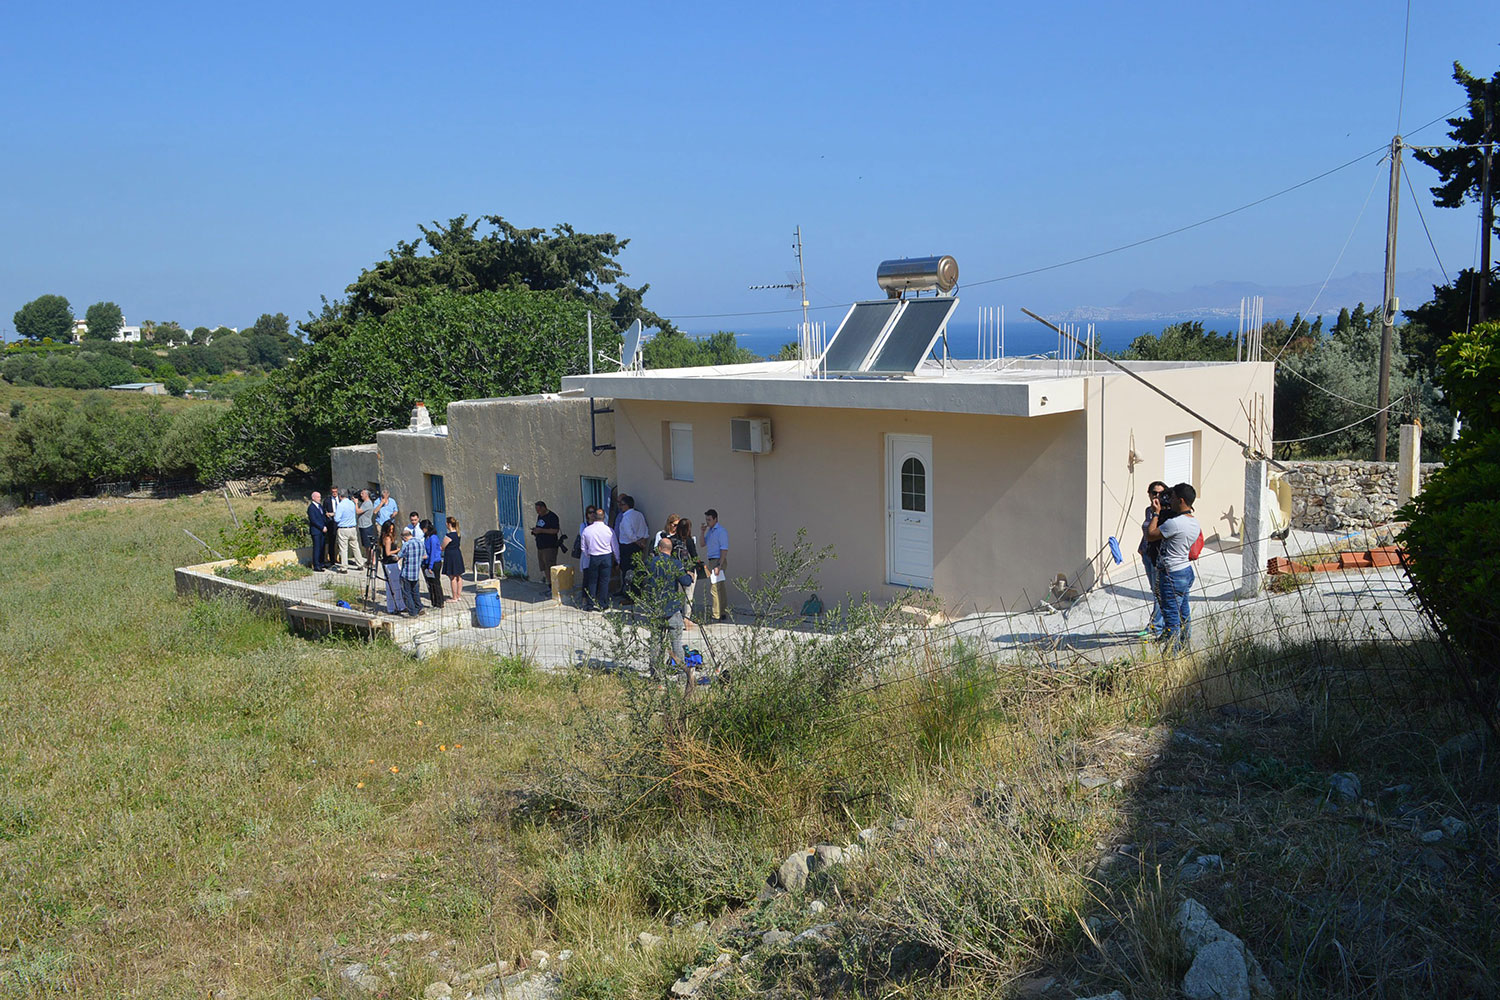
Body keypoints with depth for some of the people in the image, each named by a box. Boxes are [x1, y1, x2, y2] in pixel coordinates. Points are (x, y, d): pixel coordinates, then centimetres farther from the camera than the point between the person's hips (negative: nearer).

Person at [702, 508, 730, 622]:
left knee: (714, 589, -11)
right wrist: (703, 532, 1)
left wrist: (719, 566, -22)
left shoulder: (721, 531, -12)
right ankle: (723, 613, 19)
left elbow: (724, 550, -17)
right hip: (712, 561, 9)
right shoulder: (710, 530, 15)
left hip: (718, 561, -9)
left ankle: (715, 615, -11)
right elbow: (703, 544, 16)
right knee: (721, 589, 13)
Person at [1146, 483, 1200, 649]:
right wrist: (1164, 511, 14)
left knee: (1171, 615, -3)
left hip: (1172, 574, -9)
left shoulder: (1175, 523, -23)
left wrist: (1156, 513, -4)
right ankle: (1185, 647, 27)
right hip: (1187, 571, 9)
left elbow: (1151, 535, -14)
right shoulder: (1195, 523, 6)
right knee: (1183, 612, 18)